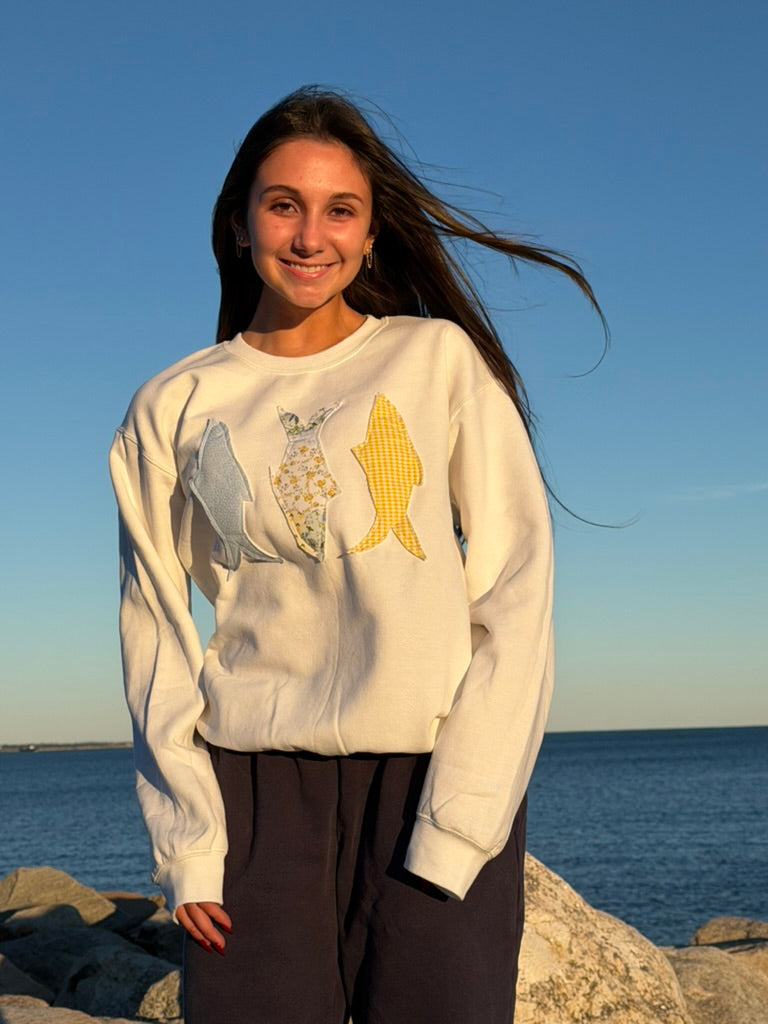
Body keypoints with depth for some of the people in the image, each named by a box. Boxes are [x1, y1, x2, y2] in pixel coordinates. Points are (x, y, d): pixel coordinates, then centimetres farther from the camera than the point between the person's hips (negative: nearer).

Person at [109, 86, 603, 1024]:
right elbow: (156, 633, 9)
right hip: (255, 781, 1)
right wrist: (188, 845, 0)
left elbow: (515, 592, -2)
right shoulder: (170, 410, 9)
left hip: (438, 770, -1)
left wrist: (455, 828, -9)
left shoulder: (440, 359, 3)